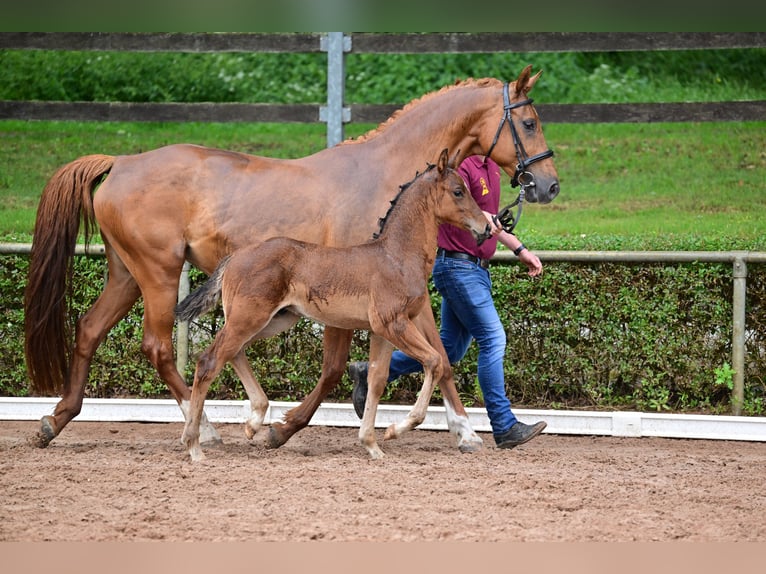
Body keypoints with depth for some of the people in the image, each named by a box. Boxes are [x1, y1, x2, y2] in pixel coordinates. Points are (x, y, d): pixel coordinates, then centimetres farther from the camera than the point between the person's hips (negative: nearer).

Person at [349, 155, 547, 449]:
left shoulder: (491, 166, 15)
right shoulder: (461, 165, -15)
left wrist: (520, 250, 28)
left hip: (475, 269, 10)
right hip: (458, 267, -10)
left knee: (450, 348, 13)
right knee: (492, 339, -11)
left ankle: (370, 374, 24)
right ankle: (504, 427, -7)